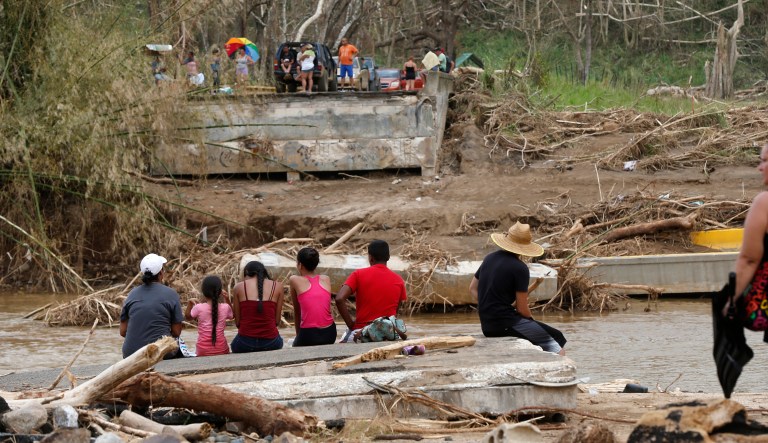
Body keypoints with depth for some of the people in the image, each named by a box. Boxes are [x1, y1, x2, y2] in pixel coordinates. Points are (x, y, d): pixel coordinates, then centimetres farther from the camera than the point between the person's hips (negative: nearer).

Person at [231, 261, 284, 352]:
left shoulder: (239, 287, 3)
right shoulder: (277, 286, 5)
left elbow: (237, 322, 3)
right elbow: (277, 321, 5)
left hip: (245, 344, -1)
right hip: (270, 343, 1)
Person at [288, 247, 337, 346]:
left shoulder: (294, 280, 2)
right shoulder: (326, 280, 11)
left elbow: (296, 310, 12)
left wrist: (298, 333, 25)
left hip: (308, 336, -3)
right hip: (330, 334, 4)